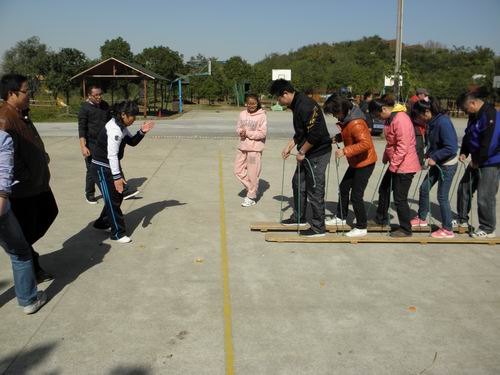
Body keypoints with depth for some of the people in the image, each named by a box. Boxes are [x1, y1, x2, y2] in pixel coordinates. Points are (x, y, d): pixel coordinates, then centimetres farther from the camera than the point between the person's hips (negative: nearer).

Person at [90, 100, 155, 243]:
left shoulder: (121, 126, 4)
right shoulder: (114, 129, -26)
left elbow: (132, 142, 12)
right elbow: (112, 155, -28)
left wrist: (142, 132, -7)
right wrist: (117, 177, -27)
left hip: (111, 166, 10)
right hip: (102, 168, -10)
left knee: (118, 196, 17)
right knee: (113, 200, -3)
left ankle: (102, 223, 34)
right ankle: (118, 233, 7)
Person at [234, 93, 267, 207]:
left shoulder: (262, 116, -10)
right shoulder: (242, 114, 6)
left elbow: (263, 133, -14)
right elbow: (238, 128, 12)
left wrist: (247, 133, -17)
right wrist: (241, 132, -11)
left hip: (255, 148, -6)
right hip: (242, 147, 6)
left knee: (252, 174, 0)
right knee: (238, 170, 10)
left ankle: (251, 197, 15)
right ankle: (251, 189, 27)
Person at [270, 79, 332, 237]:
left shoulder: (305, 106, -23)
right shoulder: (296, 104, 10)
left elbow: (315, 133, -28)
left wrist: (302, 152, -18)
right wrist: (289, 146, 13)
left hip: (318, 153, -11)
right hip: (308, 153, 11)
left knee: (315, 190, -3)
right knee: (298, 182, 20)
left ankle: (318, 227, 9)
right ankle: (299, 217, 35)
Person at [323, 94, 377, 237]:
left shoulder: (356, 123, -28)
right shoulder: (347, 119, 2)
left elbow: (366, 143, -35)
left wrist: (345, 151, -36)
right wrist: (339, 137, -1)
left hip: (365, 162, -10)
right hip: (355, 162, 10)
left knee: (356, 195, -5)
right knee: (344, 187, 18)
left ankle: (361, 228, 9)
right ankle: (341, 217, 36)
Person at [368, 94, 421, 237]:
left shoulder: (400, 119, -24)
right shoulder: (391, 118, 8)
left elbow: (403, 147, -27)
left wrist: (393, 165, -22)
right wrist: (386, 158, 15)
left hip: (404, 166, -10)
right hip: (395, 164, 10)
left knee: (399, 199, 0)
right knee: (383, 190, 21)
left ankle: (405, 229, 16)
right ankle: (381, 219, 38)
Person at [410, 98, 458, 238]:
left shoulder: (443, 122, -25)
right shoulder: (432, 122, 0)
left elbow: (451, 147, -27)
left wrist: (434, 157, -20)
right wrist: (429, 154, -1)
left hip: (448, 164, -9)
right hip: (437, 162, 9)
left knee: (442, 196, 0)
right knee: (424, 188, 14)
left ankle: (447, 230, 14)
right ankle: (421, 218, 32)